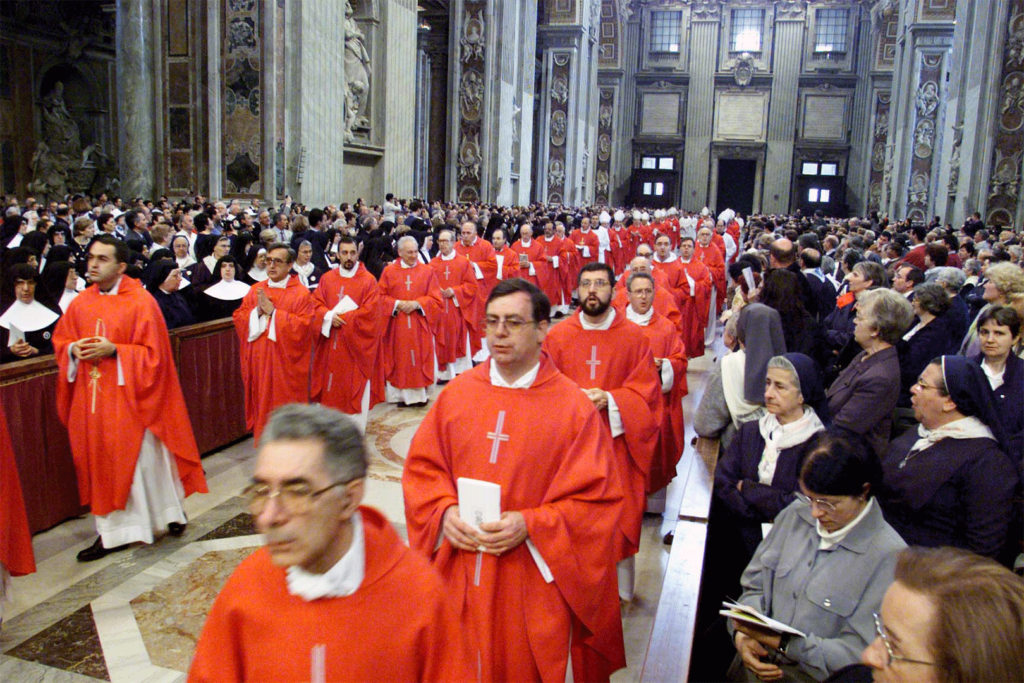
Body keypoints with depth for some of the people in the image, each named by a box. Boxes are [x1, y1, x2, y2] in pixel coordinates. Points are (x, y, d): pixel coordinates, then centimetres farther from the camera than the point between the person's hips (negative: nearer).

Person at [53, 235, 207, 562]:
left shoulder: (141, 302, -8)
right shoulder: (80, 304, 7)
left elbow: (153, 353, -10)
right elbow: (60, 341, 15)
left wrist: (114, 351, -20)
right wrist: (74, 350, -7)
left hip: (129, 398, -5)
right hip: (92, 400, 5)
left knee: (142, 458, 4)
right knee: (101, 463, 7)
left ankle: (171, 511, 26)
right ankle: (111, 531, 17)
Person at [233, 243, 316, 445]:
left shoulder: (301, 293, -6)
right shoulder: (255, 290, 10)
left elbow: (303, 326, -16)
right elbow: (239, 318, 6)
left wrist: (273, 312, -17)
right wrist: (257, 311, -12)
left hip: (286, 364, -5)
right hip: (259, 361, 5)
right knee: (262, 406, 12)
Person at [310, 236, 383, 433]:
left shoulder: (368, 280, -4)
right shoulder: (327, 279, 9)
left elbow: (369, 313, -12)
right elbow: (317, 304, 6)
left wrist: (342, 318, -12)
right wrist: (329, 316, -15)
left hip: (356, 343, -3)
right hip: (332, 343, 4)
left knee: (356, 386, 2)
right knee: (333, 386, 7)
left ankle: (356, 431, 11)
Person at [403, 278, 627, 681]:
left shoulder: (573, 407, -9)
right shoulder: (457, 394, 2)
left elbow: (596, 499, -9)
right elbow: (422, 468, 7)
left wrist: (530, 525, -19)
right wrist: (445, 512, -10)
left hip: (533, 586, -3)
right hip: (458, 579, 3)